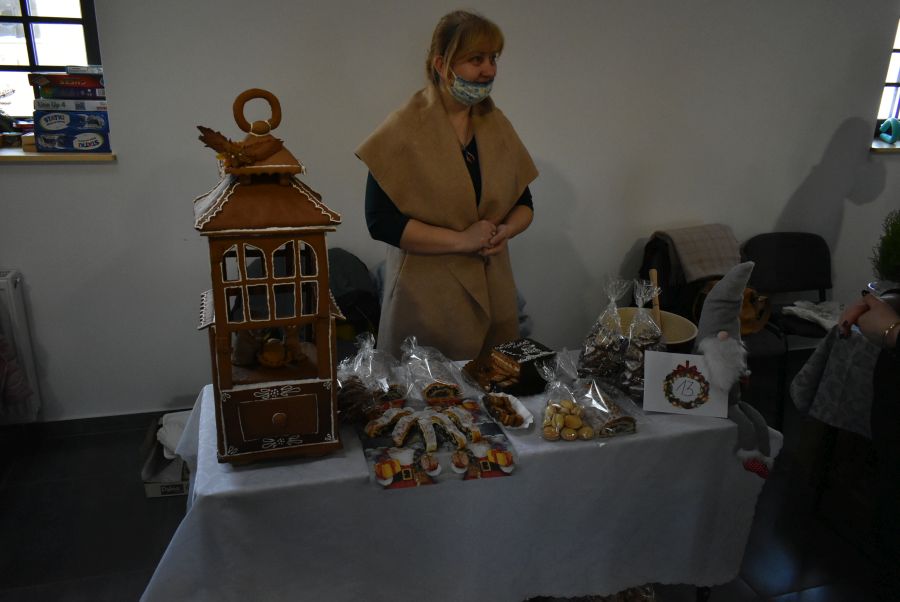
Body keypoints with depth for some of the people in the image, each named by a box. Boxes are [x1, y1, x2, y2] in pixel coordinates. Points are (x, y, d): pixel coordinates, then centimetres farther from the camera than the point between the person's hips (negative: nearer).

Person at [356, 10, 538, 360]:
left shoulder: (498, 126, 7)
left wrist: (504, 231, -10)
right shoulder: (405, 130, -11)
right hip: (426, 301, -5)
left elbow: (524, 204, 12)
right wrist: (462, 240, -18)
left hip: (494, 296, 5)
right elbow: (381, 220, -15)